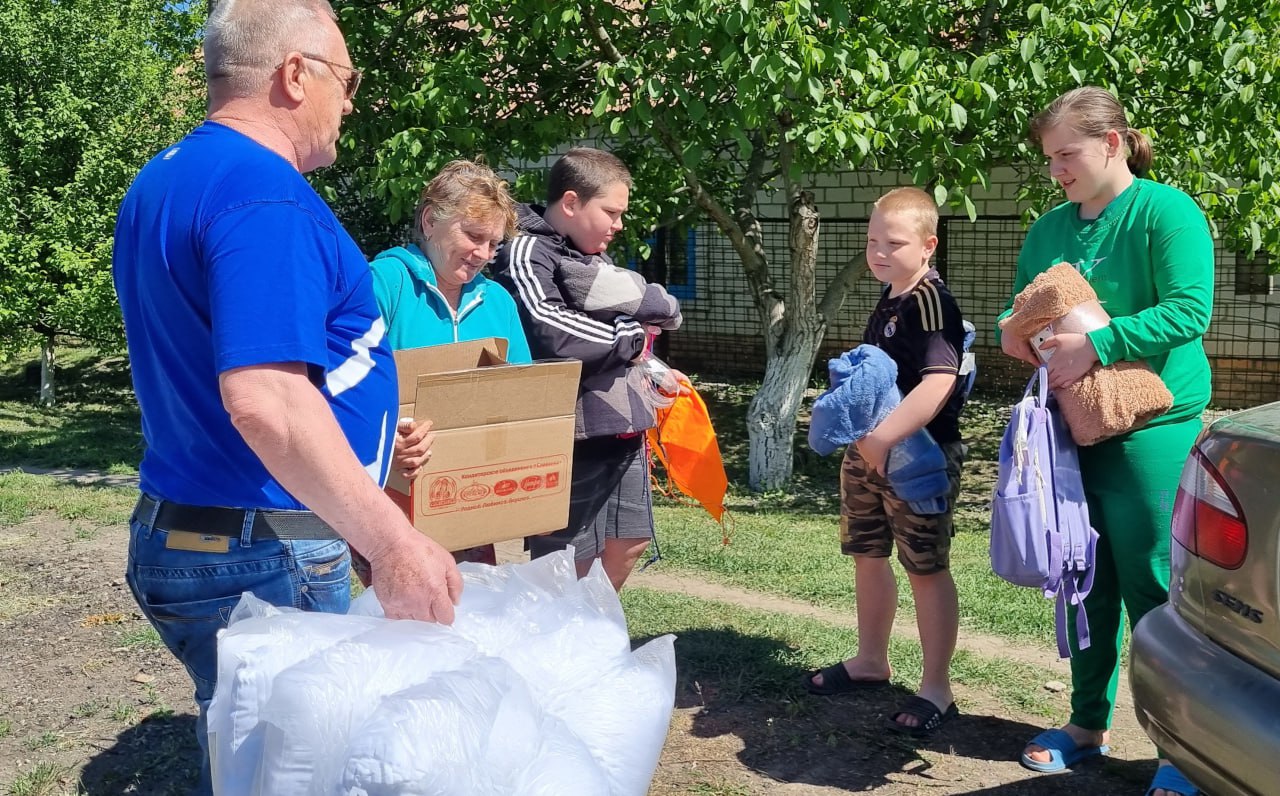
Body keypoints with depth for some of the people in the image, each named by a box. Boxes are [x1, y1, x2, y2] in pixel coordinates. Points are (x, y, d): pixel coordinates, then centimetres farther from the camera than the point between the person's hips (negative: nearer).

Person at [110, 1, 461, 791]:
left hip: (175, 528, 10)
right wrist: (393, 542, -30)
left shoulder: (161, 182, 13)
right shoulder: (263, 192, -19)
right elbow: (265, 399, -30)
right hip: (261, 554, -10)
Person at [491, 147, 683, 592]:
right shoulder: (527, 252, -10)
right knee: (571, 564, -1)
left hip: (622, 426, 9)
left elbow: (668, 310, 10)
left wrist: (629, 296, -11)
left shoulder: (594, 258, 16)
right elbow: (553, 336, -24)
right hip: (573, 433, -9)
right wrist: (631, 335, -9)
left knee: (628, 543, 17)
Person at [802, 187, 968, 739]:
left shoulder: (930, 302, -18)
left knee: (926, 569, 0)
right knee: (867, 555, 19)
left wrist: (883, 437, -33)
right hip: (868, 454, 9)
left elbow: (939, 382, -32)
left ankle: (936, 689, 11)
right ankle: (870, 660, 37)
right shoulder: (887, 302, 11)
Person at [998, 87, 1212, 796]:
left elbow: (1188, 309, -20)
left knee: (1152, 590, -3)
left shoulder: (1167, 211, -9)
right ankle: (1088, 723, 28)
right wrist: (1011, 332, -4)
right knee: (1086, 584, 14)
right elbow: (1020, 308, 19)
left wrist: (1095, 346, -26)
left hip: (1150, 431, -6)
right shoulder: (1049, 228, 12)